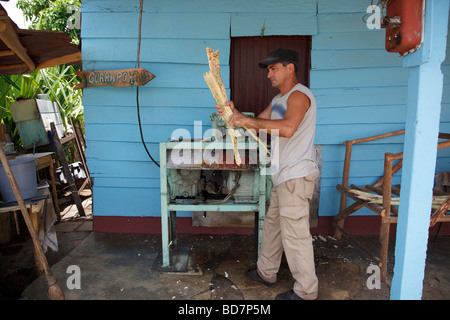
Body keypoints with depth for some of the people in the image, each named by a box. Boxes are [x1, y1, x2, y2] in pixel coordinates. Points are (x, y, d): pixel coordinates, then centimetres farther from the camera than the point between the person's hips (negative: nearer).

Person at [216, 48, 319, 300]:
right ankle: (266, 272, 37)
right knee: (273, 224, 19)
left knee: (295, 235, -2)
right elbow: (258, 124, 20)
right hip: (284, 176, 10)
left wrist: (248, 120, -25)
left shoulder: (299, 95, -13)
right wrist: (235, 114, 4)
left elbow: (287, 128, -31)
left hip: (296, 176, -10)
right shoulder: (278, 100, 19)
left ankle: (306, 292, 14)